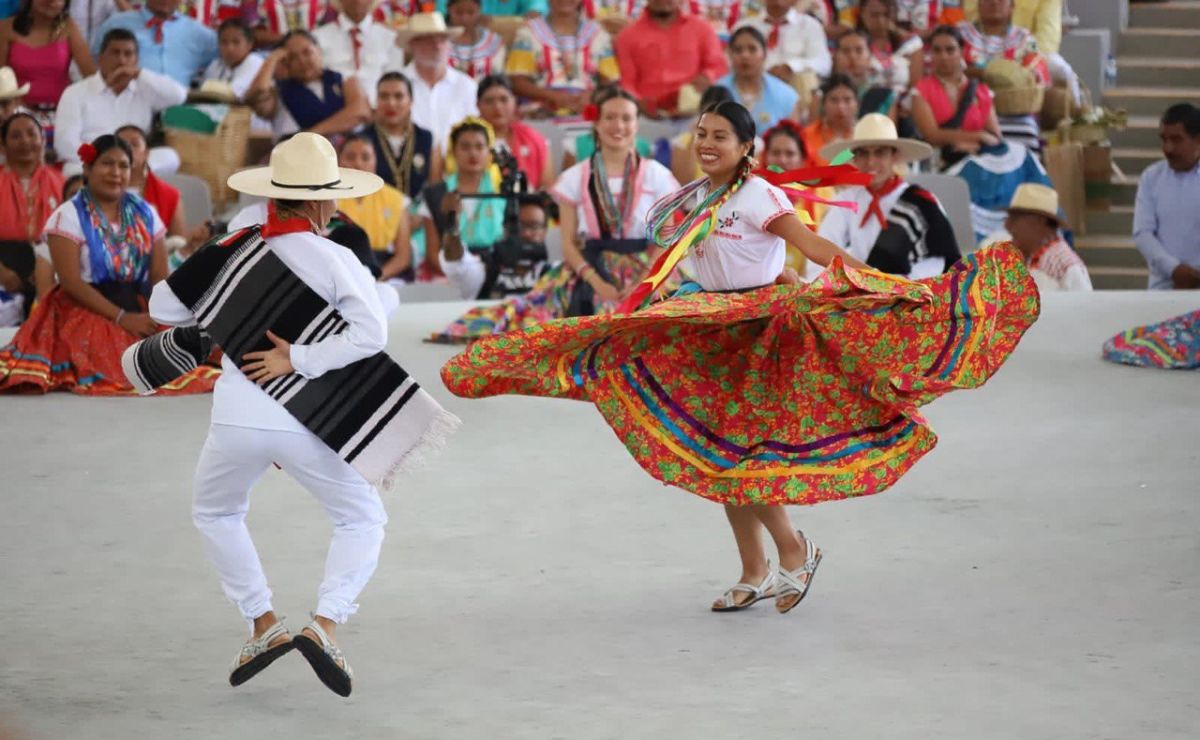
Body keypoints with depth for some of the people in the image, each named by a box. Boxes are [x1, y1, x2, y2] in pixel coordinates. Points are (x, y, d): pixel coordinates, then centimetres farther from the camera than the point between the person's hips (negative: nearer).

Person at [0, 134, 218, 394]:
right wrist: (121, 318, -19)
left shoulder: (145, 214, 11)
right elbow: (71, 282, -11)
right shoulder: (69, 216, -3)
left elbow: (160, 278, 8)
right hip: (85, 313, -4)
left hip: (138, 310, 4)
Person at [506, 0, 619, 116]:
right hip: (542, 115, -2)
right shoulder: (529, 31, 8)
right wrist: (554, 96, -15)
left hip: (586, 114, 2)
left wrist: (590, 96, -13)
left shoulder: (597, 33, 14)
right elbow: (518, 82, 1)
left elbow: (609, 81, 10)